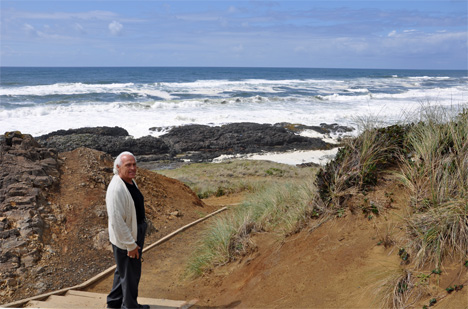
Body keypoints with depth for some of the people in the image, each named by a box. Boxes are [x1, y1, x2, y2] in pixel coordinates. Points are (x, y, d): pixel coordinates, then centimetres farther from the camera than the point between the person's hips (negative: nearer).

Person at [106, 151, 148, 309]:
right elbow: (116, 221, -28)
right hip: (125, 238, -10)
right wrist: (131, 245, -23)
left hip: (135, 233, 10)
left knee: (123, 270, 25)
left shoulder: (131, 181, 4)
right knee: (130, 273, 8)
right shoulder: (116, 189, -28)